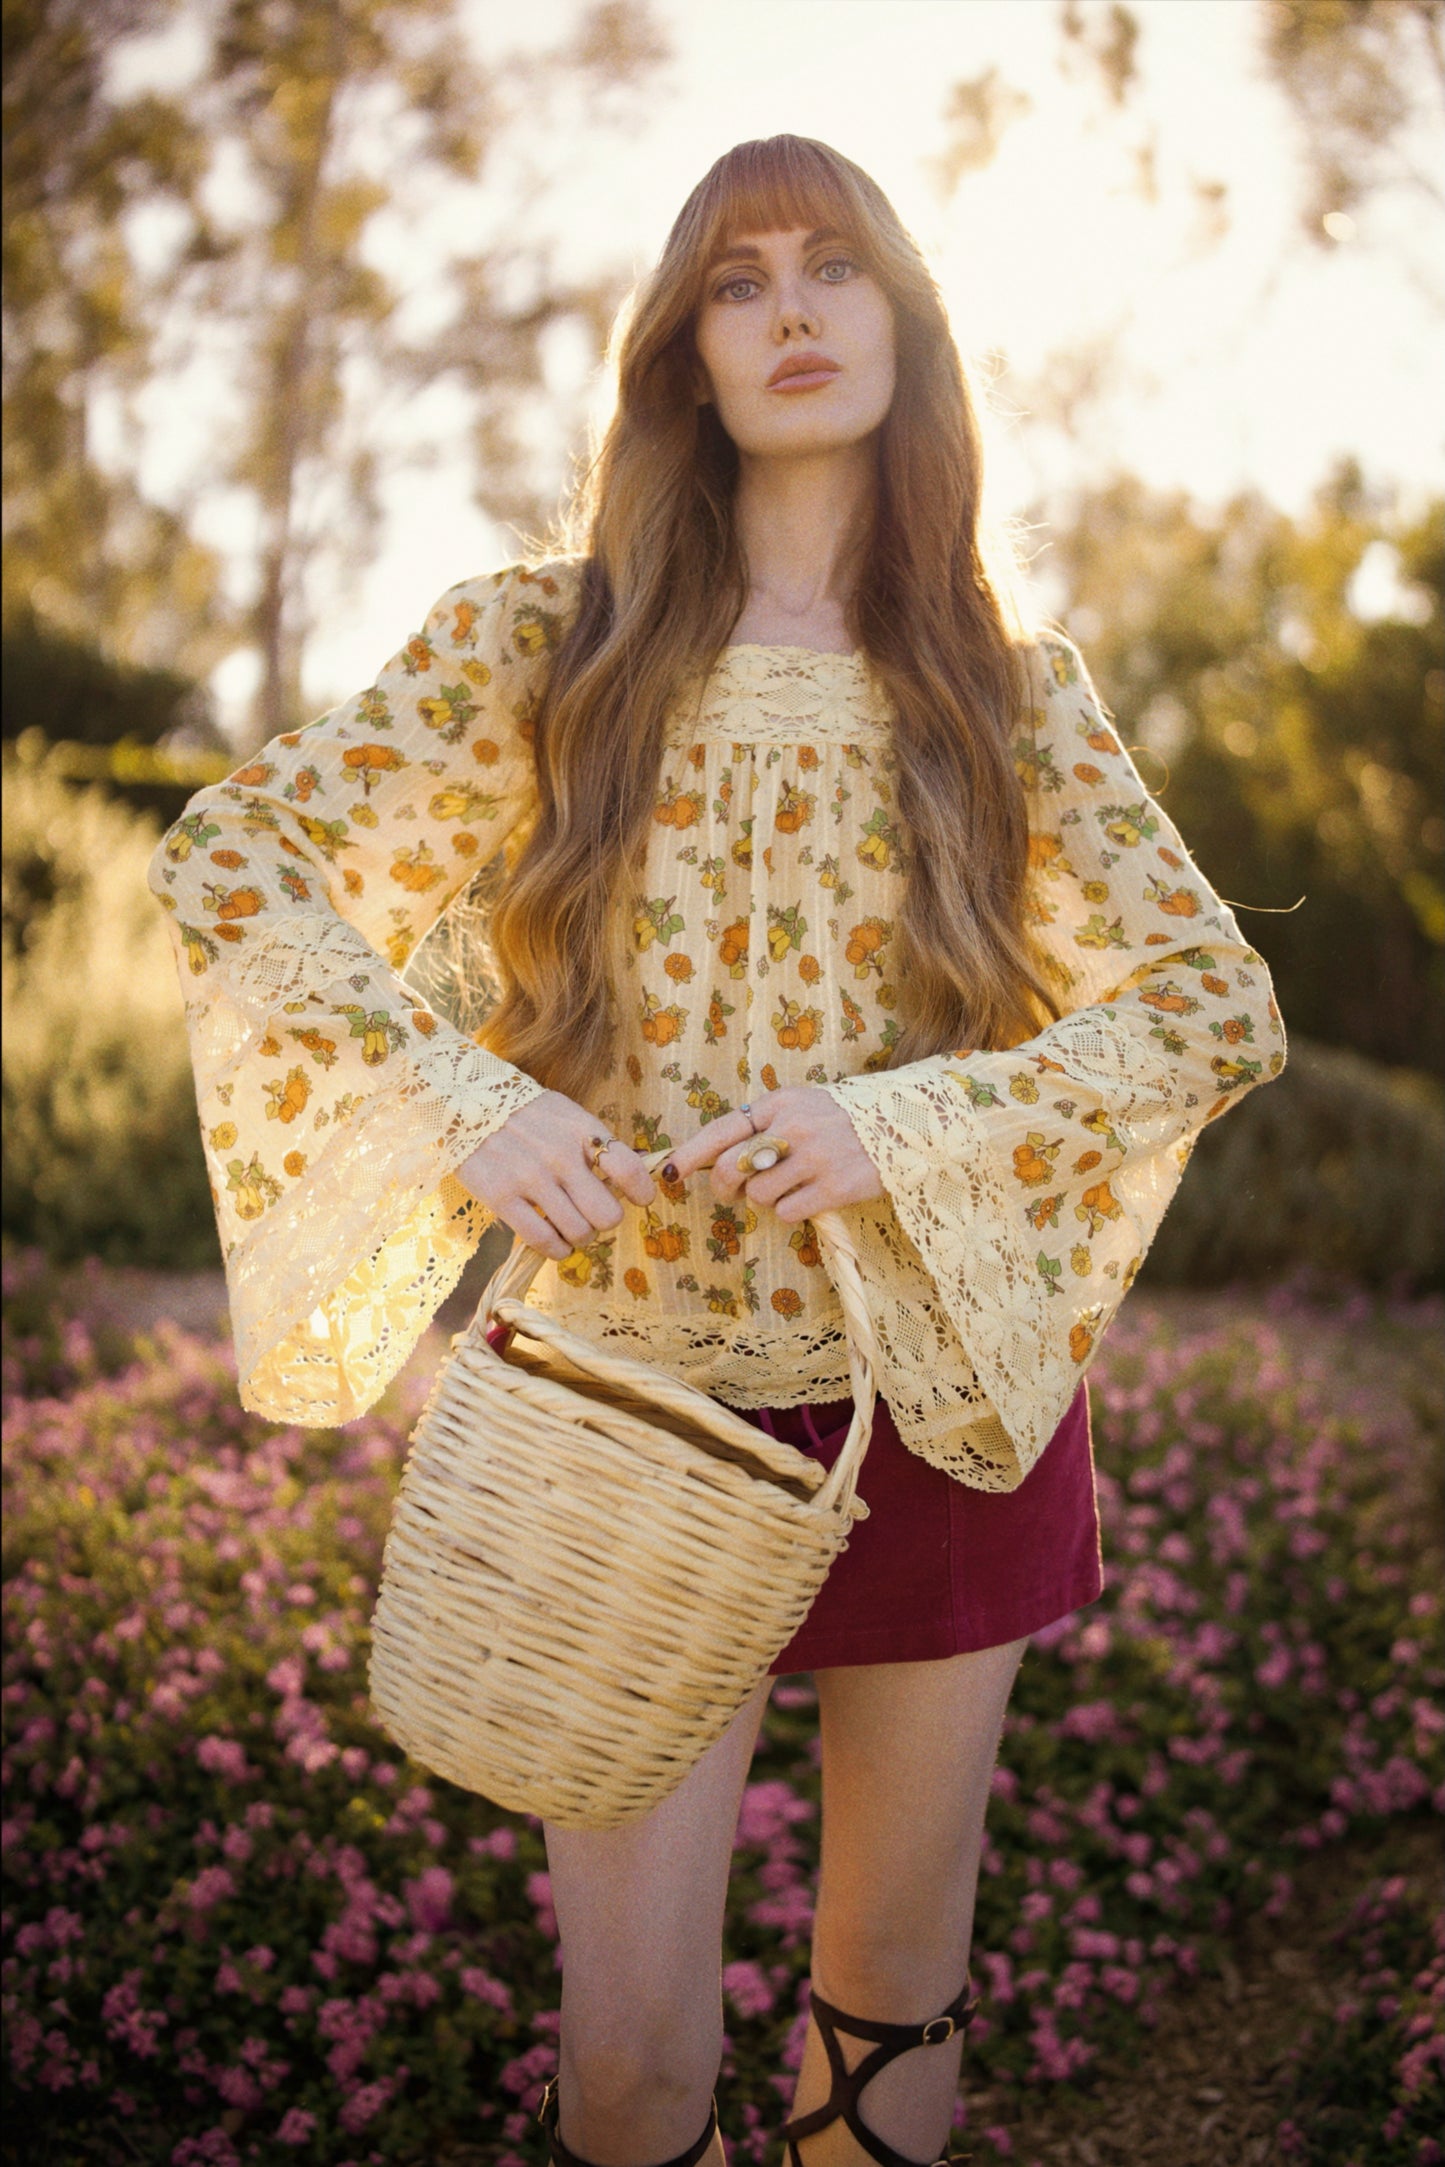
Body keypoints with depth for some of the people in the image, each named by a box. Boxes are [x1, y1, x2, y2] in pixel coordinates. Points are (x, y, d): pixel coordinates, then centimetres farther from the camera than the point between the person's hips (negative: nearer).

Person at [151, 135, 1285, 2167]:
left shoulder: (1011, 685, 2)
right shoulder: (545, 644, -1)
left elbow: (1220, 1004, -1)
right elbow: (228, 859, -3)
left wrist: (902, 1126, -15)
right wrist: (459, 1106, -17)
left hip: (935, 1398, 2)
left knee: (897, 1974, 15)